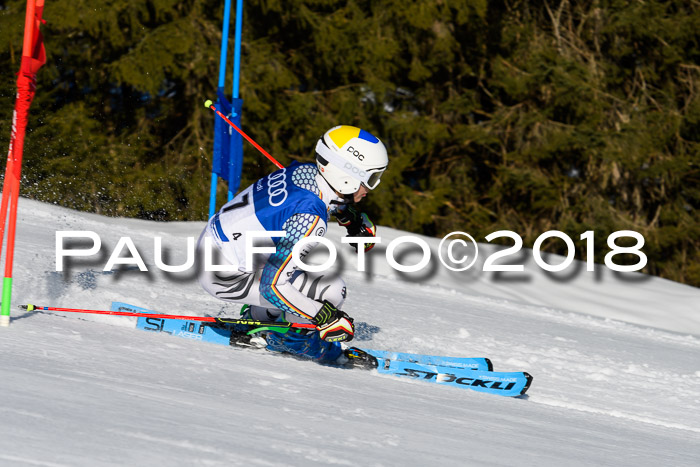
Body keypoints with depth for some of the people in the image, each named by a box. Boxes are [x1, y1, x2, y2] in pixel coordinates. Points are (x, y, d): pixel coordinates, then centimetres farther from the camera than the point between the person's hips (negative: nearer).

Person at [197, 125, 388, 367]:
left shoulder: (307, 171, -5)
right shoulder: (310, 217, -28)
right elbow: (273, 285, -28)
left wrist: (360, 223, 9)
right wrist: (327, 319, -22)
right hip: (224, 277, -9)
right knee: (331, 291, -13)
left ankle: (254, 321, 27)